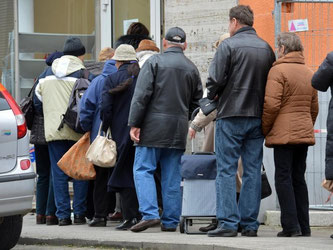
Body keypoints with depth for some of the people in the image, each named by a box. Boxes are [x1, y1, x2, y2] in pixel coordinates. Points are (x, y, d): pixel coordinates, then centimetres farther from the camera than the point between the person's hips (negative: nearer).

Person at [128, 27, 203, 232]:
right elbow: (197, 101, 12)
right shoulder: (192, 68, 10)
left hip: (154, 126, -4)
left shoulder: (154, 62, -3)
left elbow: (141, 95, -10)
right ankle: (171, 221, 7)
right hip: (178, 130, 4)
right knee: (172, 175, 7)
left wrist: (135, 124, -9)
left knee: (143, 170, -1)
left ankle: (150, 214, -15)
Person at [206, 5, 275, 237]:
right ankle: (250, 224, 7)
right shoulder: (267, 48, 8)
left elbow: (215, 79, -13)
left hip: (231, 116, -5)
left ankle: (228, 223, -7)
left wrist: (213, 96, 7)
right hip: (257, 117, 5)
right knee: (253, 171, 7)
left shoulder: (228, 45, -8)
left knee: (226, 170, -2)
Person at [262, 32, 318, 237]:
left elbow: (271, 105, -14)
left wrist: (264, 130, -3)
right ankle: (304, 226, 10)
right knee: (299, 178, 11)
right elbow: (314, 108, 18)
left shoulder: (278, 71, -8)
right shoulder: (309, 73, 14)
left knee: (283, 178, -4)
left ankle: (291, 226, -9)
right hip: (304, 133, 7)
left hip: (283, 133, -7)